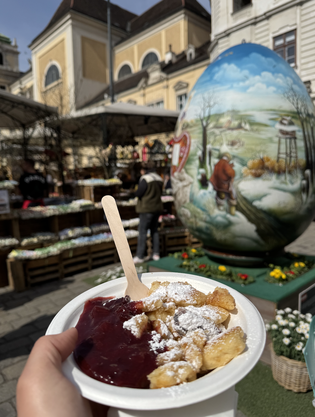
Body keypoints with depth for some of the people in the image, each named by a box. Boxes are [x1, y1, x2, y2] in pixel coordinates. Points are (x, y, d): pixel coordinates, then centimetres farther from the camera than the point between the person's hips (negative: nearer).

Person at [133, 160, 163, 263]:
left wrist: (136, 192, 6)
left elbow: (138, 193, -14)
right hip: (157, 208, 8)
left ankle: (140, 256, 2)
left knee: (142, 231, -2)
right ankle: (156, 254, 20)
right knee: (154, 230, 15)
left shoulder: (145, 179, -15)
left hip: (147, 209, -7)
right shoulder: (159, 179, 8)